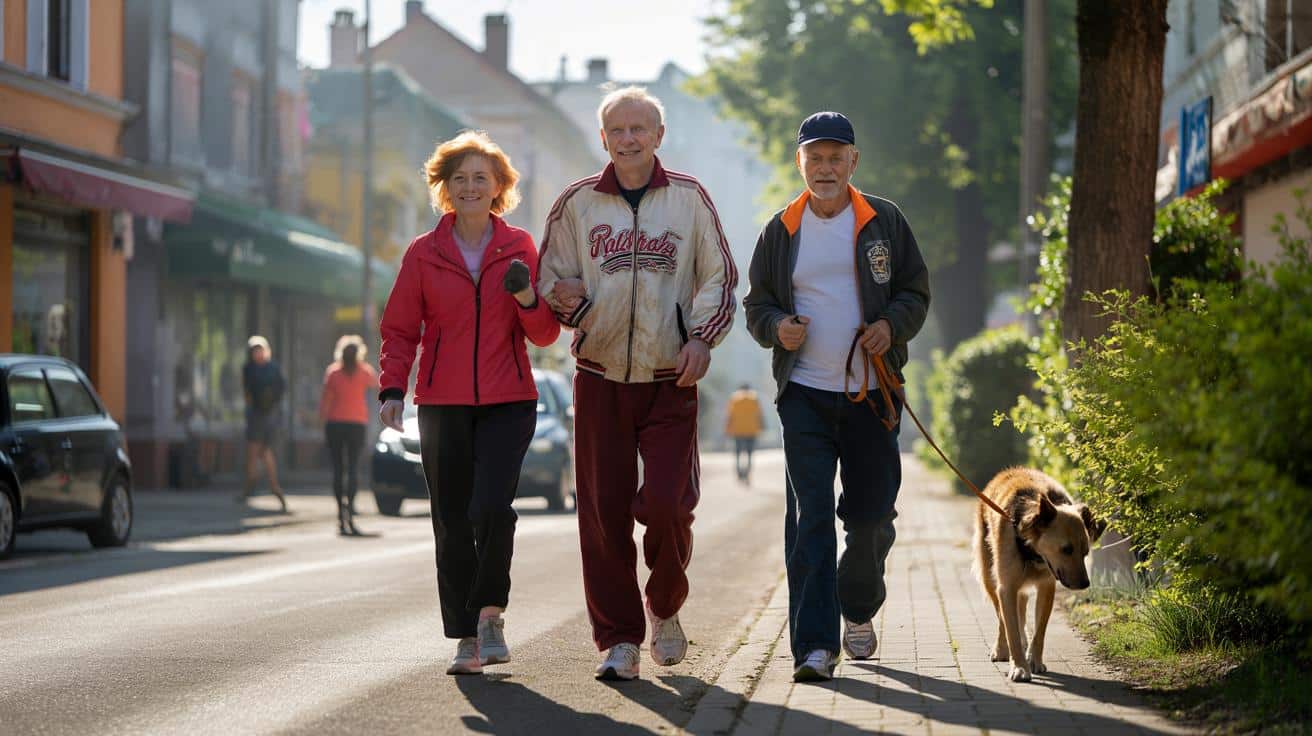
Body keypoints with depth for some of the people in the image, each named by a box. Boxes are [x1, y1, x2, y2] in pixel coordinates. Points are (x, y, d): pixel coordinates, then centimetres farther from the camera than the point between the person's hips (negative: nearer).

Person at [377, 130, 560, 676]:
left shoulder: (519, 248, 6)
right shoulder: (424, 254, 6)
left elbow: (544, 335, 7)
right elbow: (399, 330, 8)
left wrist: (528, 298, -13)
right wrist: (392, 388, -7)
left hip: (508, 404, -1)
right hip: (443, 405, 1)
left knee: (492, 507, -19)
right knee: (452, 524, 0)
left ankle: (489, 612, 2)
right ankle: (466, 637, 9)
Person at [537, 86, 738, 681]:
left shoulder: (688, 197, 6)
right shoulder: (577, 203, 8)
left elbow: (718, 276, 10)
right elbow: (551, 276, 14)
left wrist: (702, 336, -4)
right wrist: (566, 298, -9)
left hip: (670, 381, -1)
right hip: (600, 378, 1)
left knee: (667, 504, -11)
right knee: (603, 512, -2)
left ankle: (665, 607, 18)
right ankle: (618, 639, 7)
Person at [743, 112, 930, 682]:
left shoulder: (883, 222, 6)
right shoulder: (781, 230, 7)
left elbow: (915, 292, 10)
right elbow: (757, 303, 13)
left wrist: (892, 325, -11)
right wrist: (776, 327, -9)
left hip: (872, 393, 1)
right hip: (804, 393, 0)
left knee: (872, 513, 4)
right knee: (810, 516, -8)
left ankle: (858, 609, 33)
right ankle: (814, 644, -10)